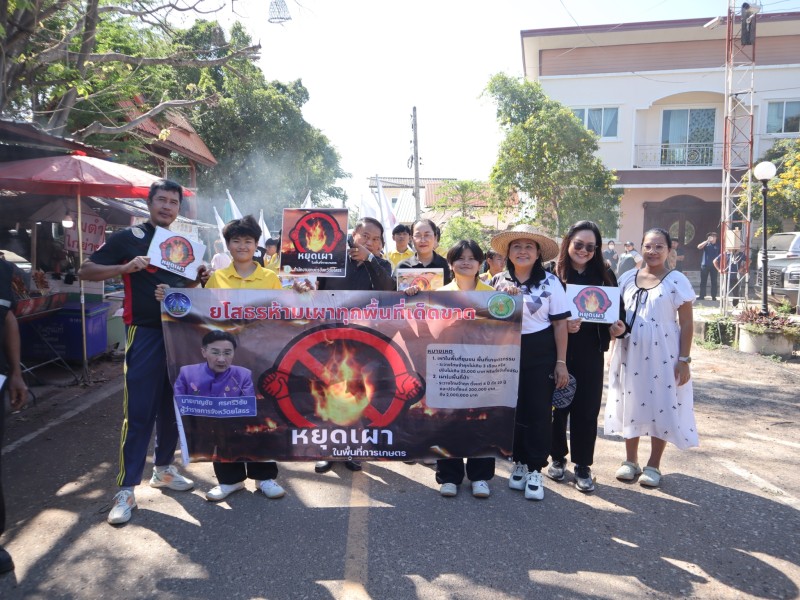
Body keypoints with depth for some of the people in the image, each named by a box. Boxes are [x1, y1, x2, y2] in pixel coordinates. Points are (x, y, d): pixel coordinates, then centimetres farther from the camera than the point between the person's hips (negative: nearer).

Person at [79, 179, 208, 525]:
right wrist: (126, 267, -19)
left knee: (172, 405, 13)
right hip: (145, 333, -6)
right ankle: (126, 489, 3)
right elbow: (86, 271, -5)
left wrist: (200, 278, 1)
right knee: (138, 411, -6)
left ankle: (163, 469, 28)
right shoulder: (128, 237, -3)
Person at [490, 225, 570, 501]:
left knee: (538, 411, 2)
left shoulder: (550, 281, -4)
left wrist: (561, 362, -7)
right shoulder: (498, 281, 3)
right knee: (513, 409, 10)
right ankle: (519, 462, 28)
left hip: (540, 353, -2)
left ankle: (535, 469, 16)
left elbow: (560, 323, -4)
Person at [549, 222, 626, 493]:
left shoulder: (605, 274, 4)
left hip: (590, 352, 2)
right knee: (557, 405, 8)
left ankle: (583, 466, 20)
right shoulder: (552, 273, -4)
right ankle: (558, 457, 28)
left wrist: (618, 327, -11)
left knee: (587, 408, 5)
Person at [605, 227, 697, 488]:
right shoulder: (627, 278, 6)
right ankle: (631, 461, 24)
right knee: (631, 403, 10)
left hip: (663, 356, -3)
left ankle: (653, 465, 18)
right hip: (630, 353, 4)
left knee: (661, 407, 3)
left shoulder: (677, 280, -5)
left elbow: (686, 323, -5)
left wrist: (684, 359, -9)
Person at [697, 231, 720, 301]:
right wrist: (707, 241, -18)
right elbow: (699, 247, -12)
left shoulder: (718, 246, 7)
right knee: (703, 281, 1)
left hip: (714, 266, 0)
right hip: (705, 265, 0)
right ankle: (702, 296, 6)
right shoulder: (706, 244, 6)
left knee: (714, 281, 2)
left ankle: (714, 296, 6)